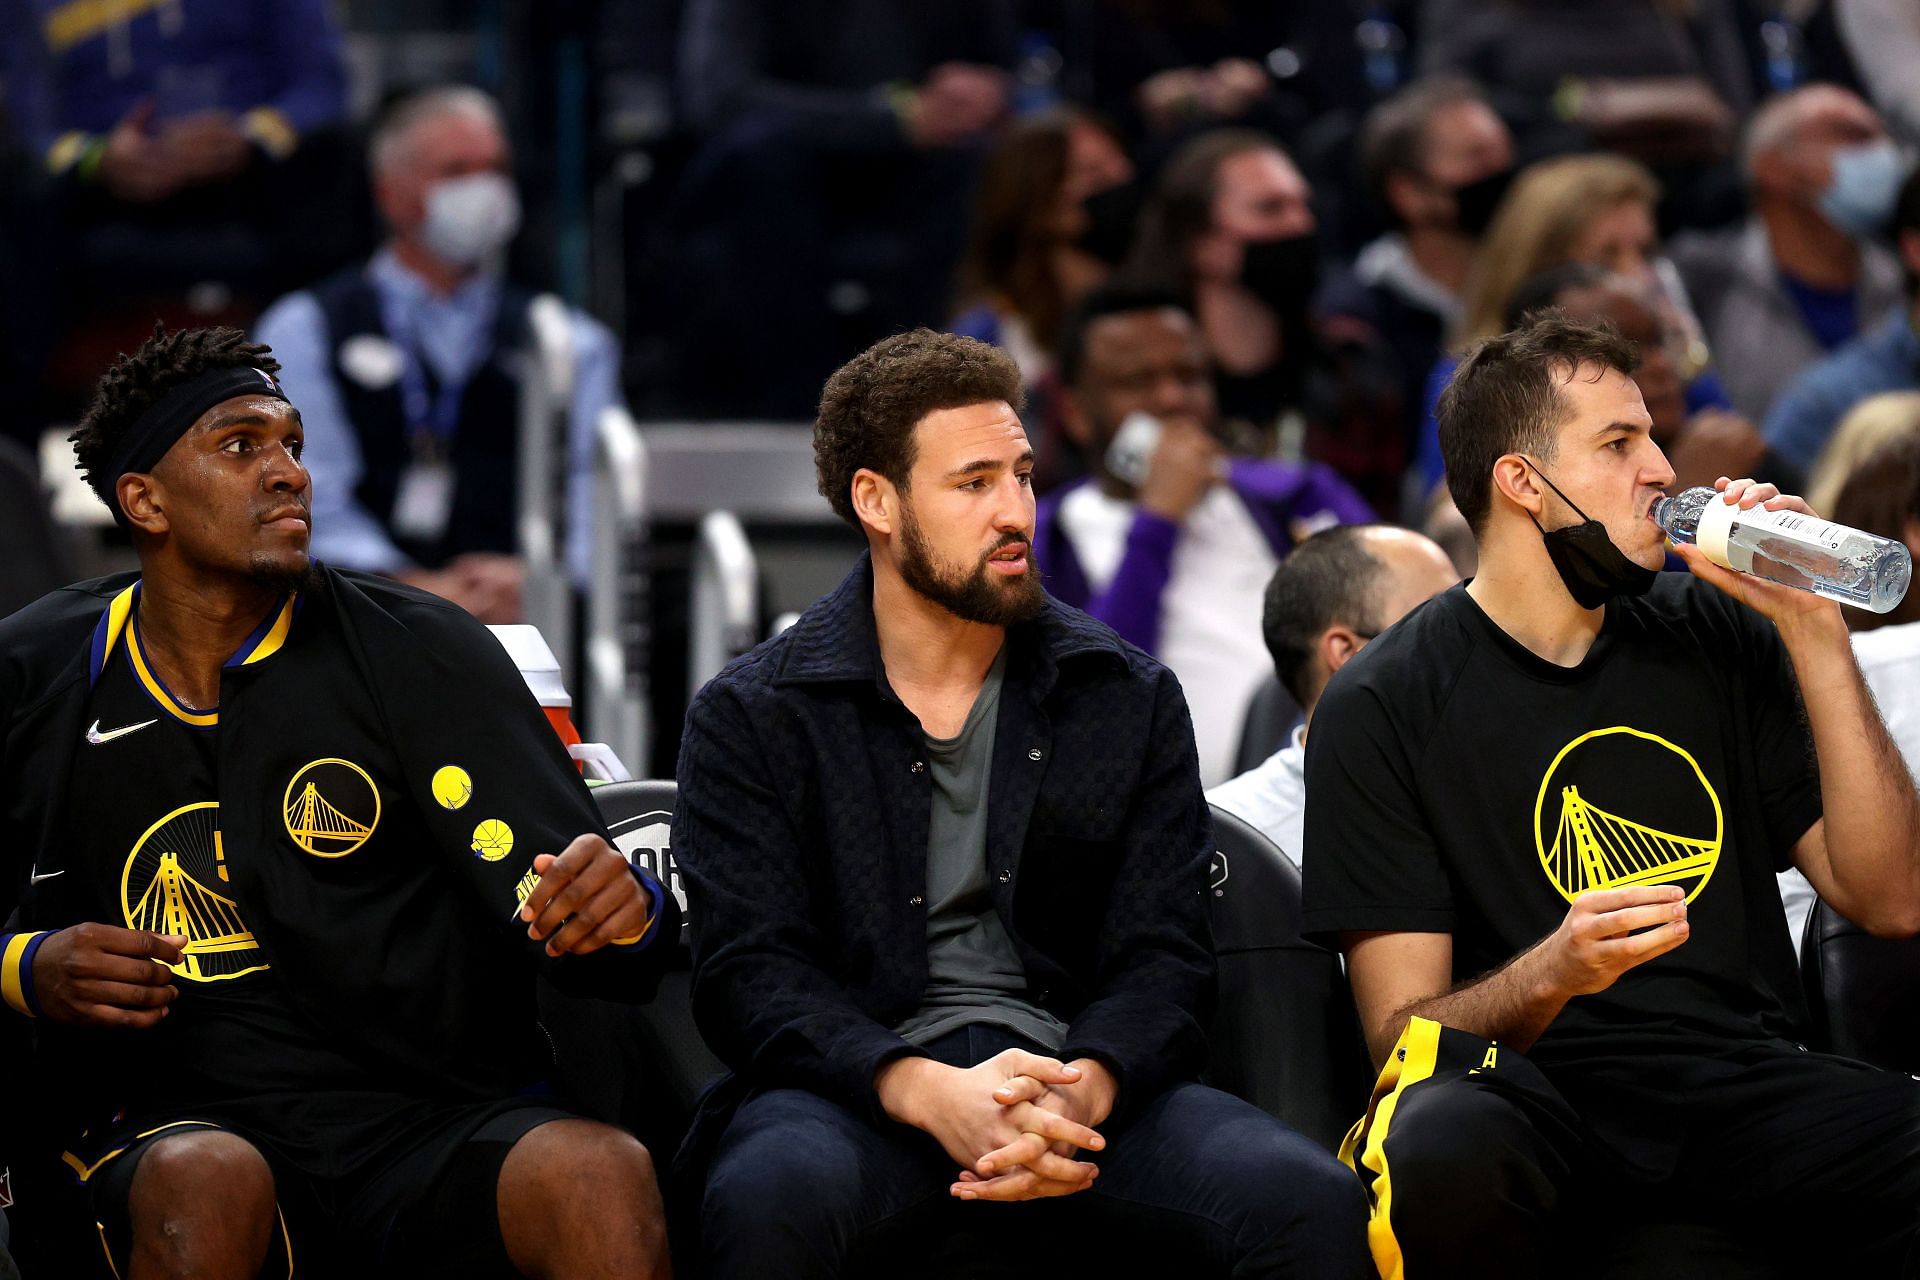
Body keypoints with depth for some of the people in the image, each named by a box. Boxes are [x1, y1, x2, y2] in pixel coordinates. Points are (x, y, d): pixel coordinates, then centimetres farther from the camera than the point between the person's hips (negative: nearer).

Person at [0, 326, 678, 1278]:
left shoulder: (421, 654, 6)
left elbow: (562, 930, 1)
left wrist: (624, 917, -23)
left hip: (439, 1119, -1)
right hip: (171, 1127, 1)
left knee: (602, 1175, -34)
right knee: (210, 1186, -37)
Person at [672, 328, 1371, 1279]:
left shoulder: (1132, 701, 15)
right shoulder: (750, 718, 7)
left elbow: (1162, 954, 6)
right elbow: (750, 975, -3)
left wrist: (1084, 1089, -17)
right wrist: (929, 1094, -22)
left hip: (1081, 1076, 2)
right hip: (859, 1090, -2)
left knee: (1311, 1203, -28)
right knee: (772, 1199, -39)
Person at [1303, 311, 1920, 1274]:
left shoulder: (1715, 636, 14)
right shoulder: (1383, 706, 2)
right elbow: (1404, 1034, -2)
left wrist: (1814, 634, 2)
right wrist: (1553, 973, -24)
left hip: (1751, 1085, 2)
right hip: (1544, 1109, -2)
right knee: (1439, 1146, -38)